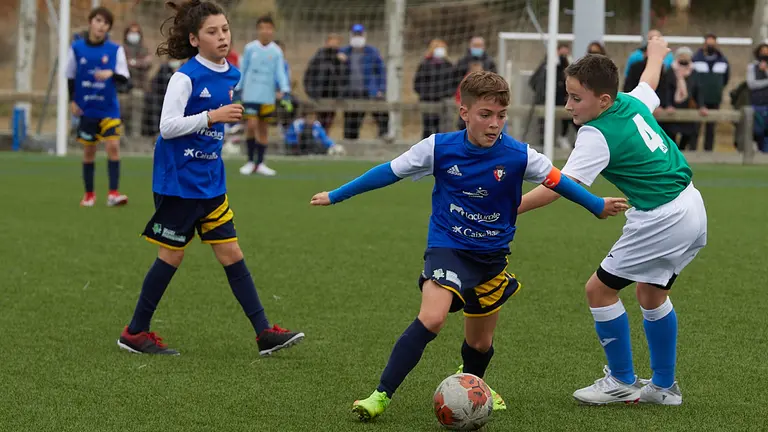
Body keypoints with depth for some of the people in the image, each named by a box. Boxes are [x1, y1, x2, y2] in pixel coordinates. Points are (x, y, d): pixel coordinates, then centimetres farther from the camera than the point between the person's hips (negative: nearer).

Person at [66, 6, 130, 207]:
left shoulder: (115, 50, -3)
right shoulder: (77, 48, 0)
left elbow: (124, 77, -6)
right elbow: (70, 77, 10)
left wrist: (111, 74, -26)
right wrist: (72, 101, 3)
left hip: (109, 109, -1)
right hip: (86, 109, 1)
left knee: (113, 146, -14)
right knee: (89, 151, 7)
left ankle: (113, 193, -12)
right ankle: (89, 194, 19)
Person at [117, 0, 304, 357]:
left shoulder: (233, 76, 7)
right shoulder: (186, 77, -15)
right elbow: (167, 127, -21)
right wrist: (212, 116, -27)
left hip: (210, 181, 7)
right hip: (178, 180, -7)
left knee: (231, 253, 5)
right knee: (171, 256, 0)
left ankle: (264, 333, 4)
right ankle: (134, 333, 12)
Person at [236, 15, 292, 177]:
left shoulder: (276, 51, 3)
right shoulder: (250, 48, 0)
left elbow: (280, 73, 0)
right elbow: (242, 70, 6)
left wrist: (285, 92, -12)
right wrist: (237, 90, 6)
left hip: (268, 96, 2)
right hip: (251, 95, -2)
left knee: (263, 128, 6)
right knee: (251, 125, -11)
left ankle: (260, 164, 14)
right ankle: (250, 161, 3)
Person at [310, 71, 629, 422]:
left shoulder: (518, 156, -13)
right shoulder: (439, 148, -14)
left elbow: (556, 180, 4)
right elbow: (390, 172, -3)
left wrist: (599, 206, 14)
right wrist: (335, 196, 3)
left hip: (492, 257, 3)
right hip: (447, 248, -2)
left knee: (480, 343, 13)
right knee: (431, 319, -27)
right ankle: (381, 396, -22)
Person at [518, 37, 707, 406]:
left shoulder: (598, 136, -20)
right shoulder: (634, 102, 4)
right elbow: (649, 81, 28)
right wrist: (656, 53, 50)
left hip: (660, 221, -10)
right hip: (691, 211, 10)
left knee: (599, 289, 1)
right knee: (652, 294, 24)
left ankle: (622, 382, 12)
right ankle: (664, 386, 34)